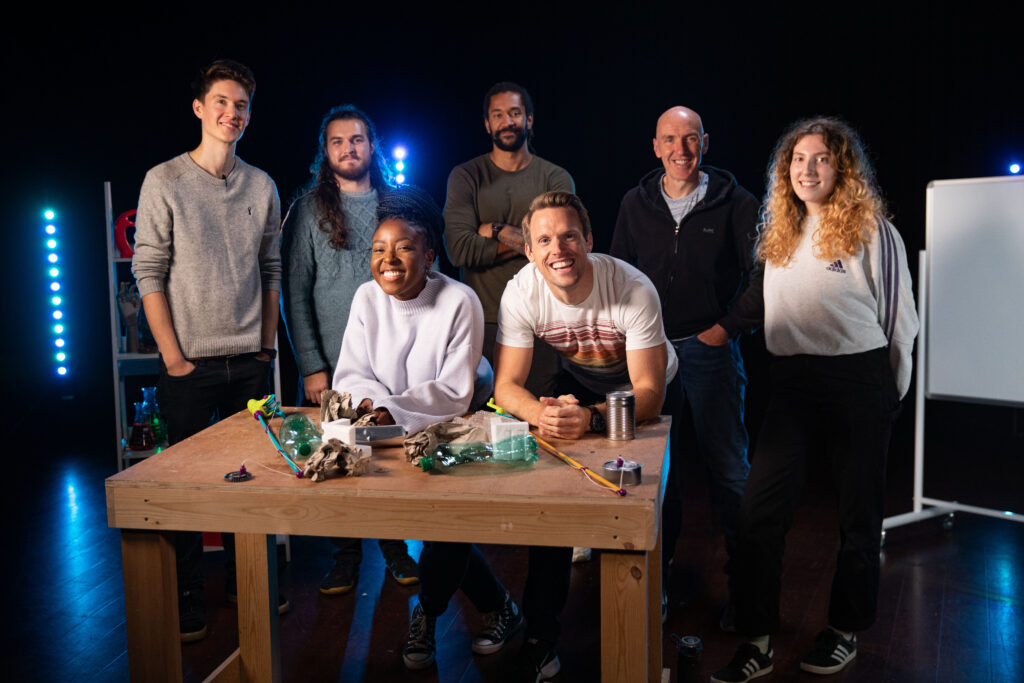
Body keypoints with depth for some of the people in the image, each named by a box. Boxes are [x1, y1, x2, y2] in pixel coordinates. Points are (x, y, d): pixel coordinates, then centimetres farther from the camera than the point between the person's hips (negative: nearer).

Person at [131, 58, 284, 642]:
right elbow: (149, 272, -5)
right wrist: (172, 354, -9)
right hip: (190, 364, -3)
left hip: (251, 361, 3)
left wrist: (268, 342, 7)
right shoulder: (165, 181, -3)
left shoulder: (263, 186, 8)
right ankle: (187, 597, 17)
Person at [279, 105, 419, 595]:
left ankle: (394, 545, 25)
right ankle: (346, 553, 22)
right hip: (334, 363, -1)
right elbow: (295, 293, -1)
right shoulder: (309, 209, 2)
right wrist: (311, 366, -8)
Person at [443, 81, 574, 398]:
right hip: (481, 323, 0)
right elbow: (460, 249, -8)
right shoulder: (465, 176, 6)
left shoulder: (556, 179, 6)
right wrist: (525, 240, -6)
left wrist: (497, 230, -5)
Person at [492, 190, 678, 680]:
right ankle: (540, 633, -1)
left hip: (646, 386, -1)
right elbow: (507, 386, -23)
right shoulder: (522, 293, -26)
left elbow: (648, 395, -34)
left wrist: (591, 418, -52)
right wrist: (541, 413, -46)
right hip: (579, 381, 2)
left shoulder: (634, 290, -34)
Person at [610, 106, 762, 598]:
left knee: (728, 466, 2)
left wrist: (728, 327, -5)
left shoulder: (734, 203, -2)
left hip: (711, 350, -3)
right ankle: (656, 571, 25)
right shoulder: (636, 204, 8)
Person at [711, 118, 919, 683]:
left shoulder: (871, 230, -3)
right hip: (792, 383, 4)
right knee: (759, 509, -5)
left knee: (858, 512, 9)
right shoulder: (779, 234, 12)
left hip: (858, 382, -4)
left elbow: (899, 319, 1)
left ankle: (845, 631, 28)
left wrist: (891, 392, 6)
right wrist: (784, 368, 14)